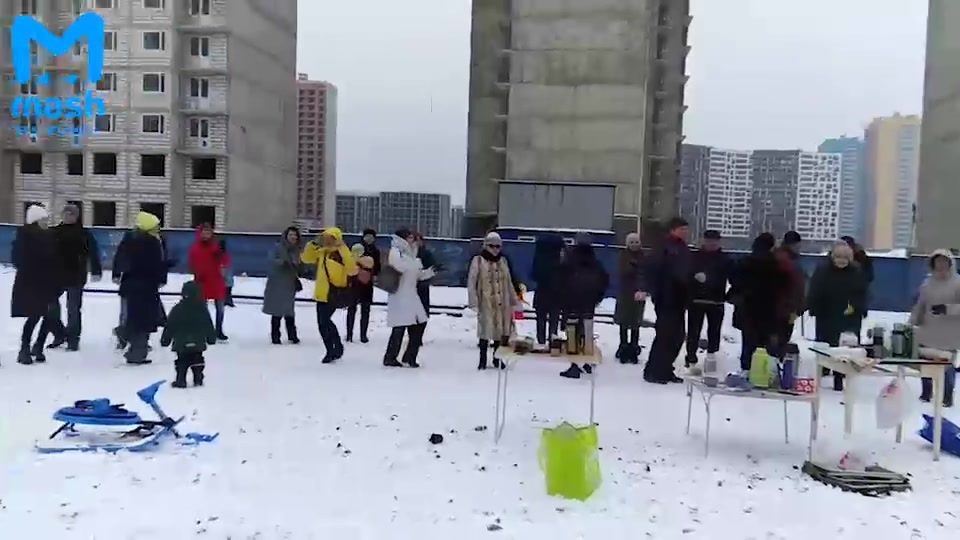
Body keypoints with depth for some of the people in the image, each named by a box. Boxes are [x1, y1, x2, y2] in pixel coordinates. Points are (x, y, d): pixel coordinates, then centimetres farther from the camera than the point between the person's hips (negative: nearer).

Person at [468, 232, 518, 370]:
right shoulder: (478, 260, -1)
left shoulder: (503, 261, 13)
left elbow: (509, 283, 20)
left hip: (502, 303, 4)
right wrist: (473, 303, -11)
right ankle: (483, 360, 6)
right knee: (485, 330, -6)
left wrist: (514, 300, 19)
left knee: (501, 330, 4)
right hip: (486, 303, -4)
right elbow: (471, 283, -4)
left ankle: (497, 358, 19)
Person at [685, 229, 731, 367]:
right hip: (696, 300, -2)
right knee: (693, 331, -1)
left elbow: (733, 278, 2)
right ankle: (691, 359, 4)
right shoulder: (695, 256, 2)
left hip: (716, 302, 2)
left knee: (714, 332, 9)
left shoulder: (725, 259, 6)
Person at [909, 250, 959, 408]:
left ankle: (947, 396, 21)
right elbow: (919, 305, 10)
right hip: (928, 333, 4)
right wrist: (912, 324, 8)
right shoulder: (928, 283, 5)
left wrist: (947, 308, -25)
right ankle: (926, 392, 29)